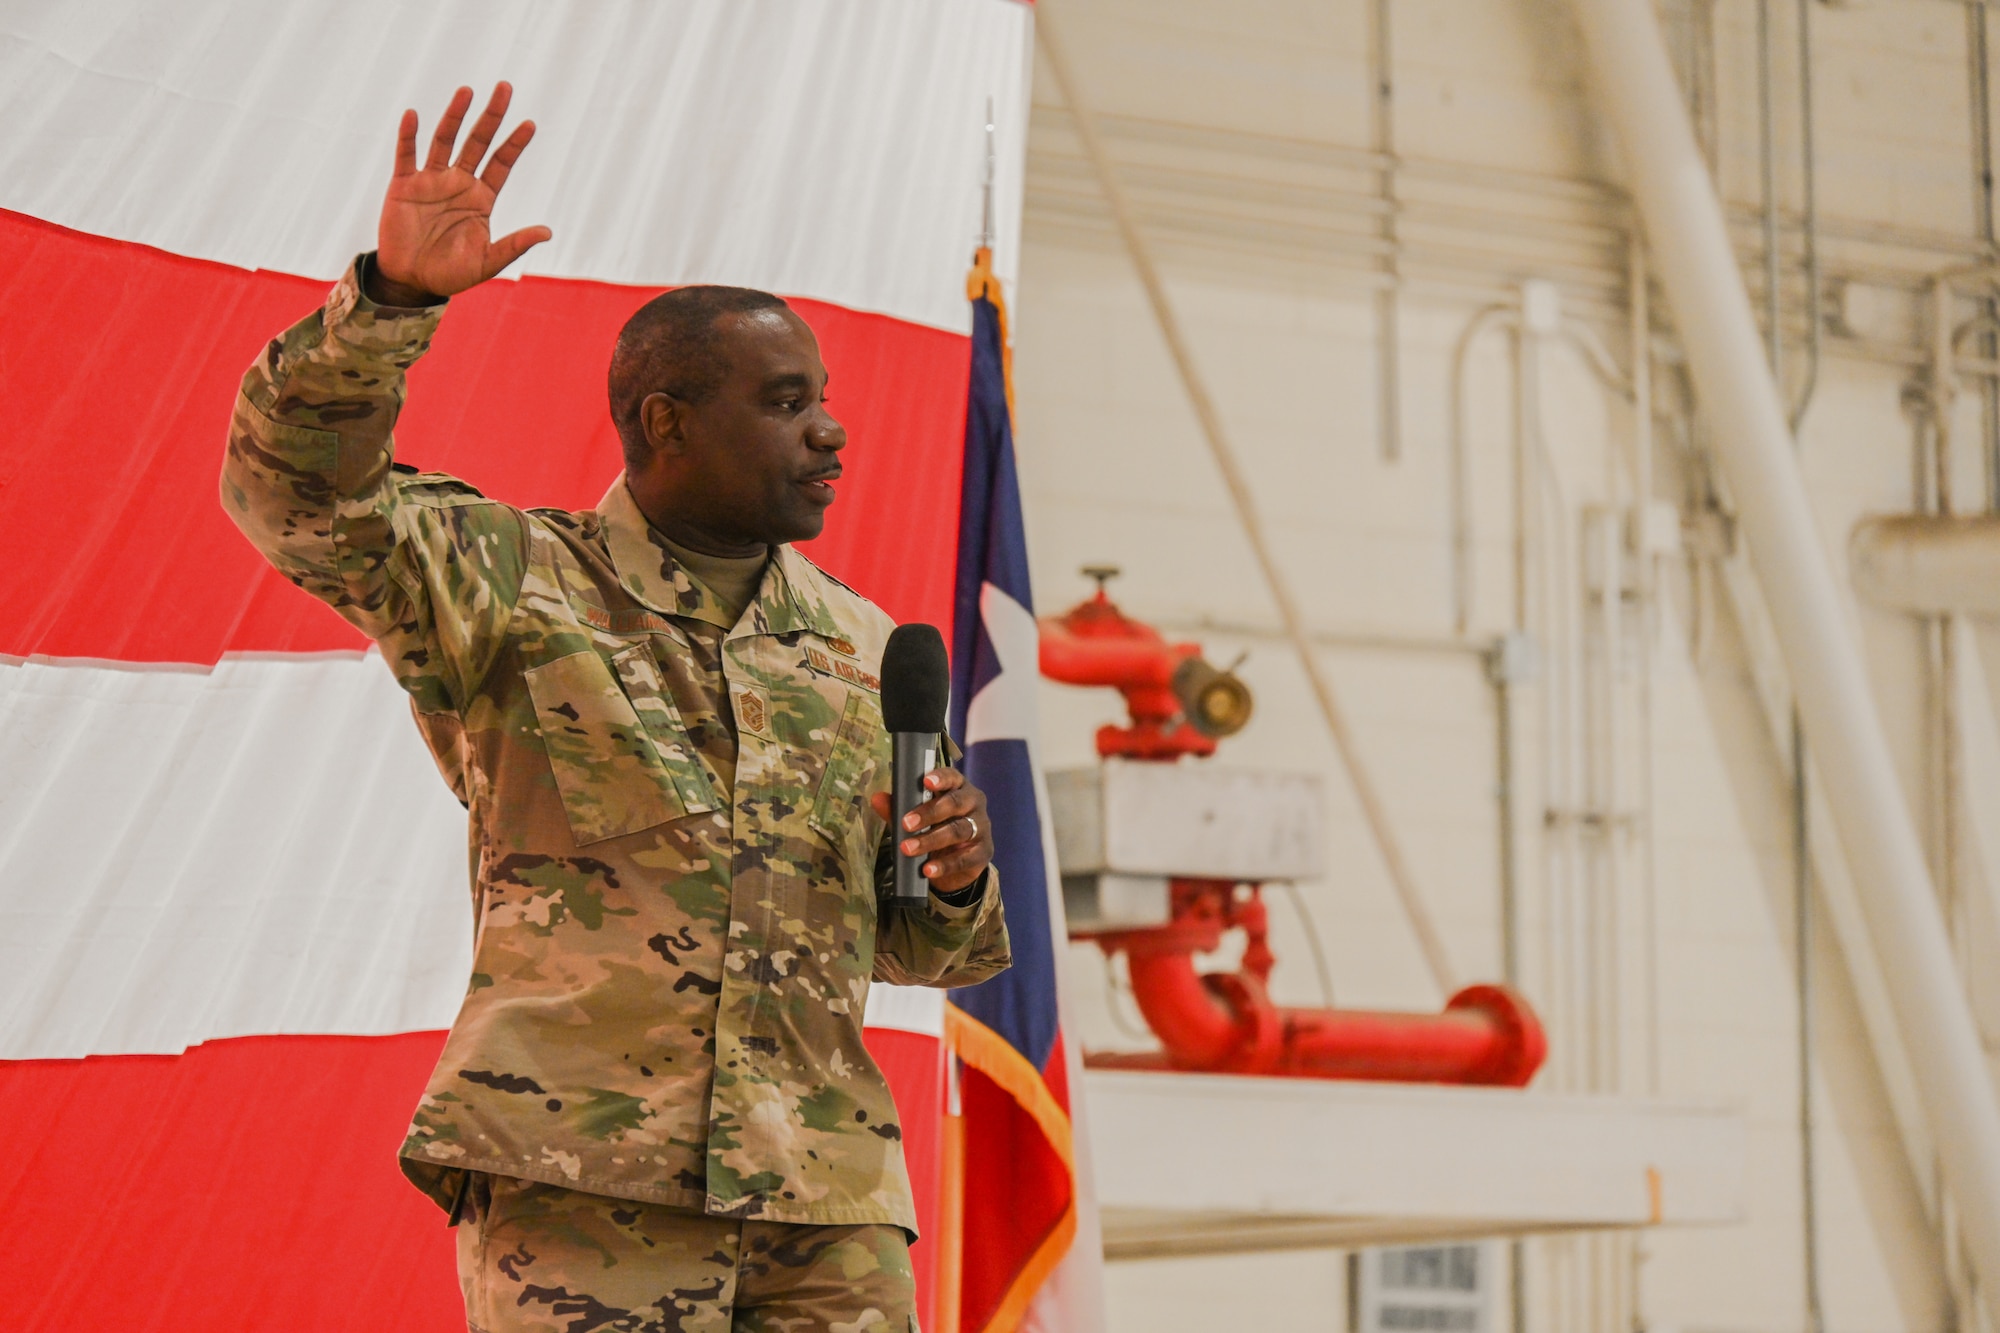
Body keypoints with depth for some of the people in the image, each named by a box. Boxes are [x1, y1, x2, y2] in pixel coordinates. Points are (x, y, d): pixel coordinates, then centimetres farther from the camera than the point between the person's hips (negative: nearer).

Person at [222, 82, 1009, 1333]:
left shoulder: (862, 649, 18)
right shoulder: (517, 583, 5)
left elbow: (908, 939, 24)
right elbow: (301, 483, -10)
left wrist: (960, 876, 1)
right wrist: (391, 296, -25)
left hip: (826, 1198, 5)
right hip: (581, 1177, -4)